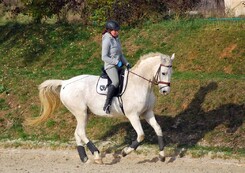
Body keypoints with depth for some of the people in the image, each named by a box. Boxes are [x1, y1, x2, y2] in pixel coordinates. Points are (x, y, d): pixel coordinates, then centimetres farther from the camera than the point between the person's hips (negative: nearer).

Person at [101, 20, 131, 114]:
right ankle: (107, 104, -32)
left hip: (118, 65, 10)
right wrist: (116, 62, -21)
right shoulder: (107, 41, -12)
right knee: (116, 82, -31)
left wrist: (126, 63, 10)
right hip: (110, 66, -10)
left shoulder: (116, 39, 14)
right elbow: (104, 57, -16)